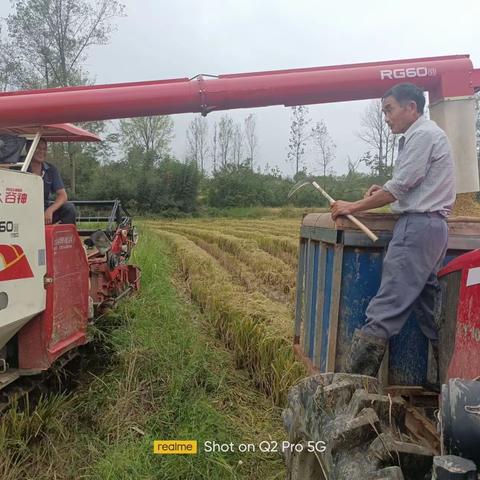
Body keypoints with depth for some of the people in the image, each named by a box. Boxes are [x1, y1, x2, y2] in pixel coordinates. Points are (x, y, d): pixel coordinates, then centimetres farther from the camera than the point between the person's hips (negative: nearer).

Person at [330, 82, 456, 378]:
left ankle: (353, 379, -10)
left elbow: (400, 186, -13)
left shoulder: (422, 134, -7)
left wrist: (353, 207, -7)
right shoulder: (426, 135, 24)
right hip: (433, 226, 10)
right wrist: (387, 190, 7)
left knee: (387, 308, -13)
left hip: (418, 224, -10)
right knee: (429, 306, 10)